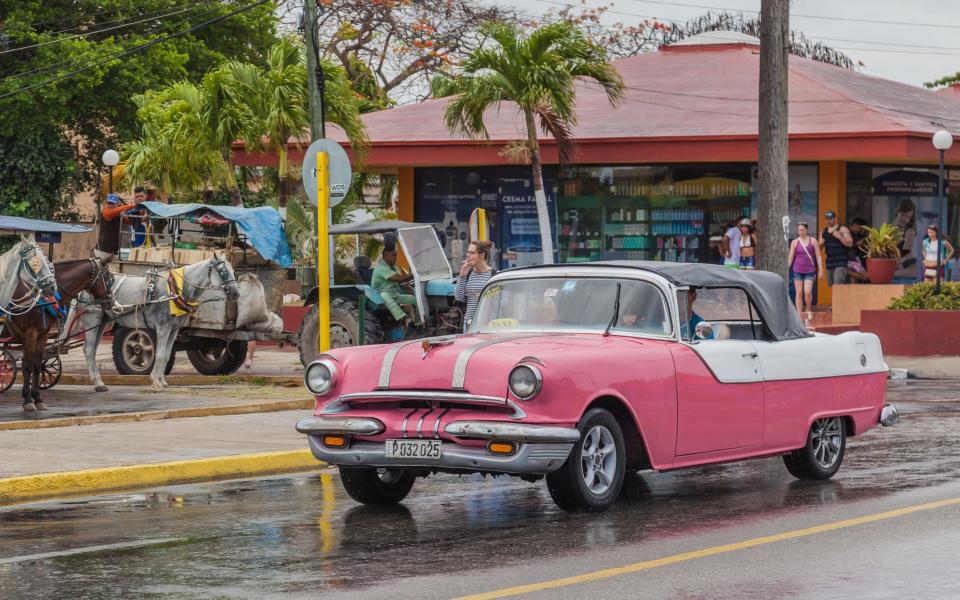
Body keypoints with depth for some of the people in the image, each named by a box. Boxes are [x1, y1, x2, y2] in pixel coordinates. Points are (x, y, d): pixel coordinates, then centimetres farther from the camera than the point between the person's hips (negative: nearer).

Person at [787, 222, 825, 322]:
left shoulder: (813, 241, 2)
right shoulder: (795, 242, 3)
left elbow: (818, 256, 4)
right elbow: (791, 257, 5)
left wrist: (820, 269, -2)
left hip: (809, 271, -1)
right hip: (797, 270, 1)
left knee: (808, 292, -13)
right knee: (799, 292, 1)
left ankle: (809, 310, 10)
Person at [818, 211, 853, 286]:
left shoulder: (842, 230, -3)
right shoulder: (823, 232, 15)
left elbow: (850, 243, -10)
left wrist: (839, 237, -21)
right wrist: (820, 244, -3)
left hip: (841, 263, -6)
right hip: (829, 263, 7)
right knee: (831, 286, 8)